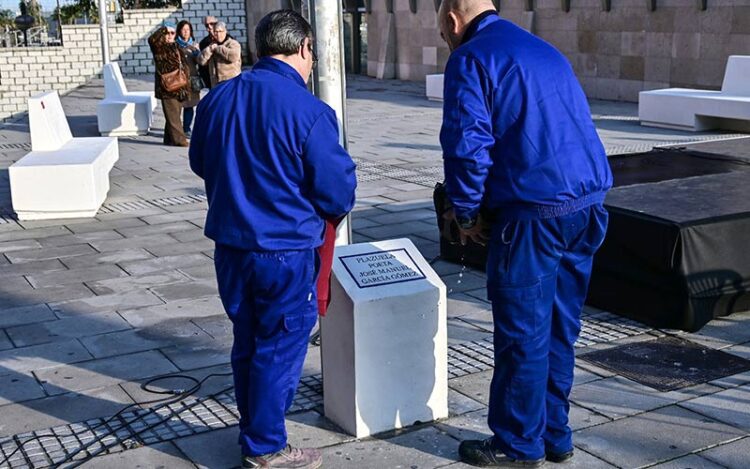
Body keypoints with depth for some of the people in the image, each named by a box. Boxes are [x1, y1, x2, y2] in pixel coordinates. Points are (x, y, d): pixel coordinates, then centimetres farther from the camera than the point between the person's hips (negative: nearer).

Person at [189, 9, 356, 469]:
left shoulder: (216, 99, 1)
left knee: (247, 343, 20)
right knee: (280, 349, 8)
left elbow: (201, 163, 15)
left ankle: (253, 431, 35)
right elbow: (338, 190, -14)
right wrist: (335, 209, 9)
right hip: (286, 251, -6)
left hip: (230, 244, 6)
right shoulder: (309, 110, -18)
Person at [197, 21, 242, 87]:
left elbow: (234, 56, -24)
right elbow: (201, 61, 6)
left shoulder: (233, 43, -1)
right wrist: (210, 49, -9)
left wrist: (218, 48, -12)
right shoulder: (212, 45, 15)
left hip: (232, 81, -6)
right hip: (216, 84, 6)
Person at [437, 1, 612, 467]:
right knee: (559, 328, 17)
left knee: (523, 334, 4)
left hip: (535, 211, -8)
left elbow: (467, 146, -13)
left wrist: (467, 214, 2)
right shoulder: (545, 51, 22)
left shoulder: (471, 58, -2)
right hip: (588, 203, 8)